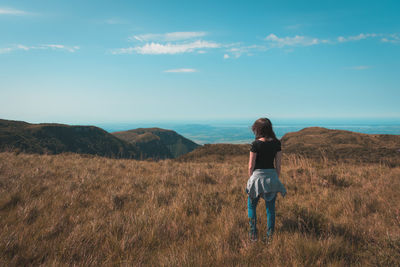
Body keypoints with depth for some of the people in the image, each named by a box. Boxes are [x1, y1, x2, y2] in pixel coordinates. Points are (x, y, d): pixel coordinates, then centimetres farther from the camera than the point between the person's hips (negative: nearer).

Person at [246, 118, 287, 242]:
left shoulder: (256, 144, -13)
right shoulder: (276, 143, -1)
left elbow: (251, 166, -9)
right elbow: (278, 165, 2)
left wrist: (250, 179, 5)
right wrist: (276, 179, 14)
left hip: (257, 176, -3)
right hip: (272, 176, 4)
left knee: (251, 206, 16)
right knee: (270, 208, 14)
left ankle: (253, 234, 15)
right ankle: (270, 236, 19)